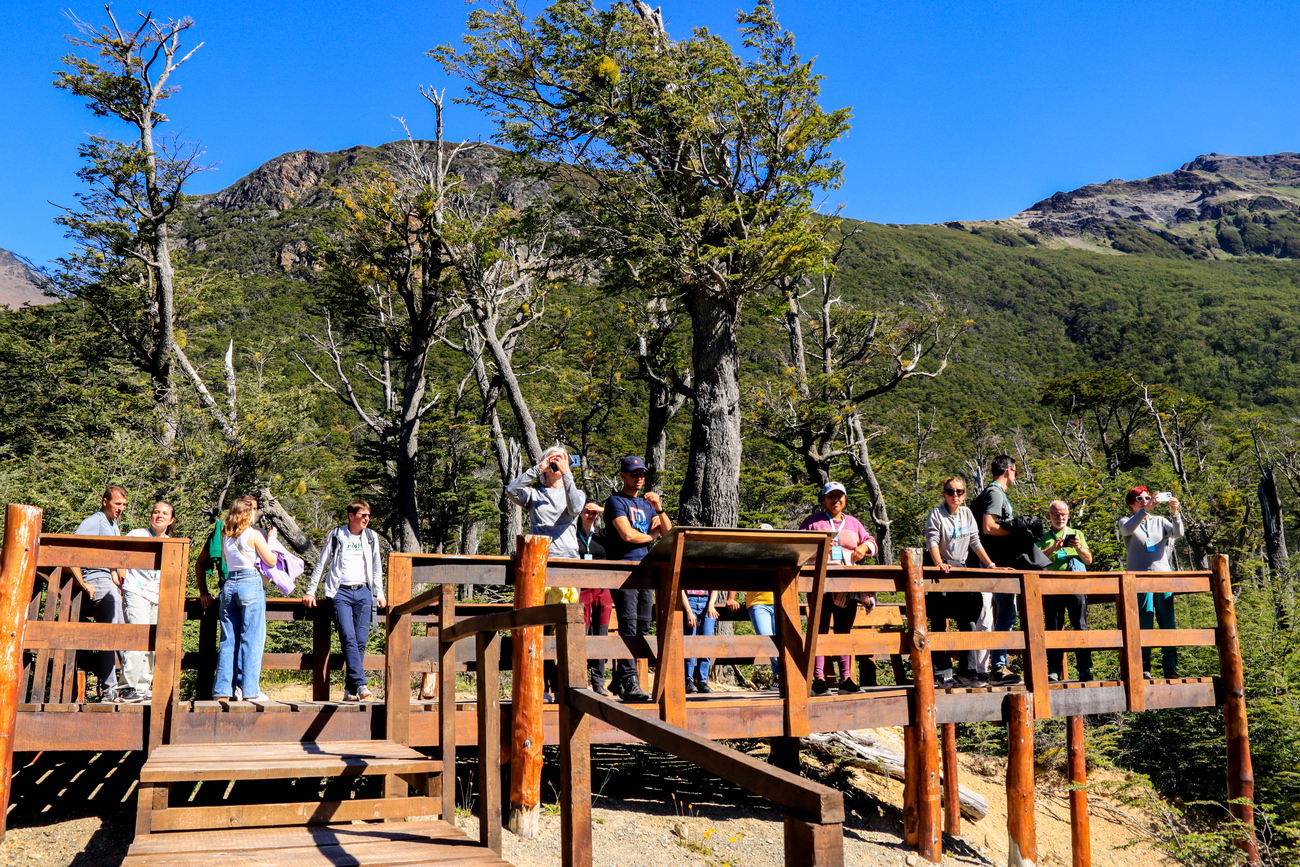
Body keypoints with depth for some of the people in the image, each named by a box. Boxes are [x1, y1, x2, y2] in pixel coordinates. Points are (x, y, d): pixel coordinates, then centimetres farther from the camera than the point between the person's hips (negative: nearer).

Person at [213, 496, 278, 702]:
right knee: (251, 639, -1)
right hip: (250, 584, -6)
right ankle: (250, 690, -1)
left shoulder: (226, 536, 11)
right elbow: (271, 561, -2)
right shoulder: (254, 535, -7)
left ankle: (223, 690, 9)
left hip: (229, 584, 6)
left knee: (228, 640, 8)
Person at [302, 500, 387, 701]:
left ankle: (350, 689, 3)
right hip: (341, 592, -3)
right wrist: (310, 592, 6)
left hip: (363, 592, 3)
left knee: (361, 641, -3)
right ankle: (360, 684, -21)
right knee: (348, 638, -17)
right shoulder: (336, 535, 5)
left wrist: (379, 594, 14)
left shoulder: (372, 537, 13)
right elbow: (321, 564, 9)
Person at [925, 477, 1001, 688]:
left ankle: (968, 671, 9)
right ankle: (941, 674, -3)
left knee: (969, 622, 2)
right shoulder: (936, 514, -6)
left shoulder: (967, 513, 9)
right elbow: (932, 542, -18)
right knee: (939, 624, -5)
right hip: (941, 572, -6)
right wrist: (939, 564, -34)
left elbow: (975, 544, 12)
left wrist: (992, 566, 6)